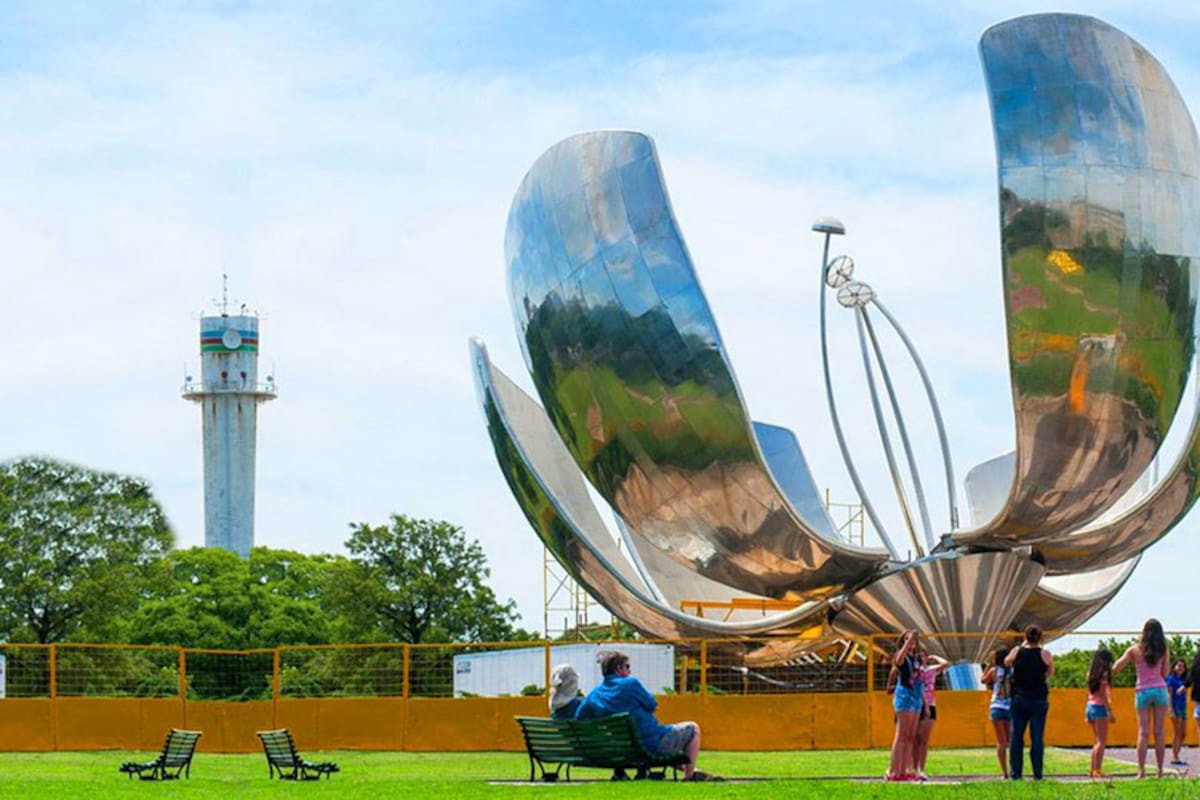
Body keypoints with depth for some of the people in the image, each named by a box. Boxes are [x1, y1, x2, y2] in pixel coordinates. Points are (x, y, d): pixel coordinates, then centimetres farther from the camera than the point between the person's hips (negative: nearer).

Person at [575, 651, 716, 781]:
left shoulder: (593, 695, 0)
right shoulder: (630, 683, -18)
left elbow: (578, 719, 2)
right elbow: (652, 705, -9)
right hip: (653, 743, -8)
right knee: (693, 728, 13)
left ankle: (691, 770, 44)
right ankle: (689, 775, 14)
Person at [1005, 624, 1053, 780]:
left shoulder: (1017, 652, -1)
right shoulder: (1045, 654, -6)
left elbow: (1006, 662, 19)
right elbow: (1050, 672, 10)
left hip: (1019, 699, 1)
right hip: (1039, 700, -1)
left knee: (1016, 736, 7)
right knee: (1037, 737, 0)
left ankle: (1015, 772, 4)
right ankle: (1037, 773, -3)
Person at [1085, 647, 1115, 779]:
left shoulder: (1091, 673, 13)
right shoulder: (1103, 673, -10)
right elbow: (1103, 694, -15)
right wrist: (1110, 711, -15)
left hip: (1090, 706, 8)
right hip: (1100, 707, -8)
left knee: (1098, 741, 16)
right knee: (1102, 741, -6)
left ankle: (1093, 769, 14)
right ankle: (1097, 769, -12)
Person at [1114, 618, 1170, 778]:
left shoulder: (1135, 650, -1)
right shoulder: (1164, 651, -1)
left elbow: (1115, 668, -1)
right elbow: (1165, 674, 2)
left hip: (1142, 692, 0)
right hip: (1160, 690, 0)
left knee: (1143, 733, -1)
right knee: (1159, 732, 4)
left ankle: (1141, 770, -12)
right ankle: (1160, 771, 2)